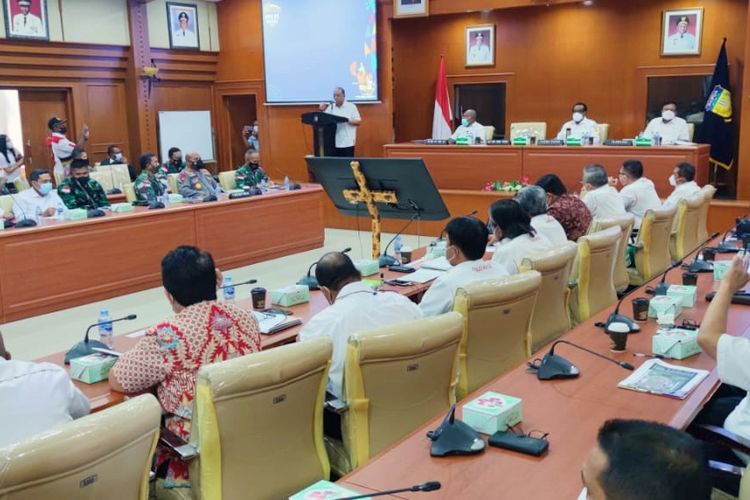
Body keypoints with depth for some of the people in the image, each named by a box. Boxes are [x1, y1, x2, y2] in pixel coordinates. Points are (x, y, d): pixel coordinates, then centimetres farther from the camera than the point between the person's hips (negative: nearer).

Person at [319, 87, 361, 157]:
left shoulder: (351, 106, 2)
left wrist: (347, 120, -17)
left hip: (347, 143, -3)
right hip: (333, 143, 3)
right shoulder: (330, 107, 11)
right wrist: (322, 111, -5)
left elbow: (358, 122, -2)